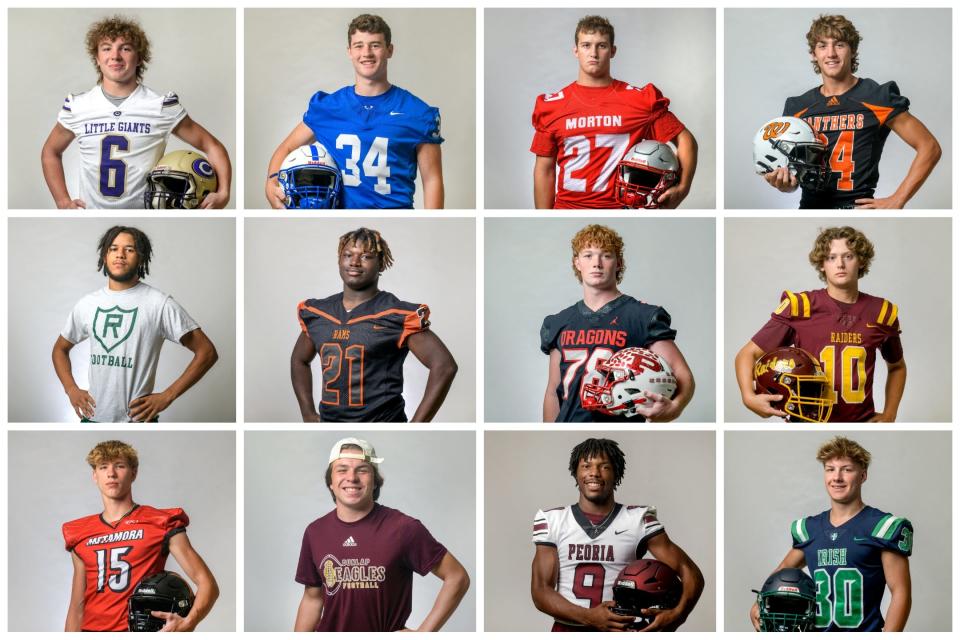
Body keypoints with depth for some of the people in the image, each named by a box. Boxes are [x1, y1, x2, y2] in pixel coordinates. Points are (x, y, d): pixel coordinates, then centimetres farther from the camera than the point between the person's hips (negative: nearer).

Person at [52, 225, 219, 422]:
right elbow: (60, 349, 22)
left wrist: (166, 397, -13)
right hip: (92, 418, 4)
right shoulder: (87, 304, 7)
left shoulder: (159, 303, -8)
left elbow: (206, 352, -9)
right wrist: (71, 389, 4)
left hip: (136, 420, -4)